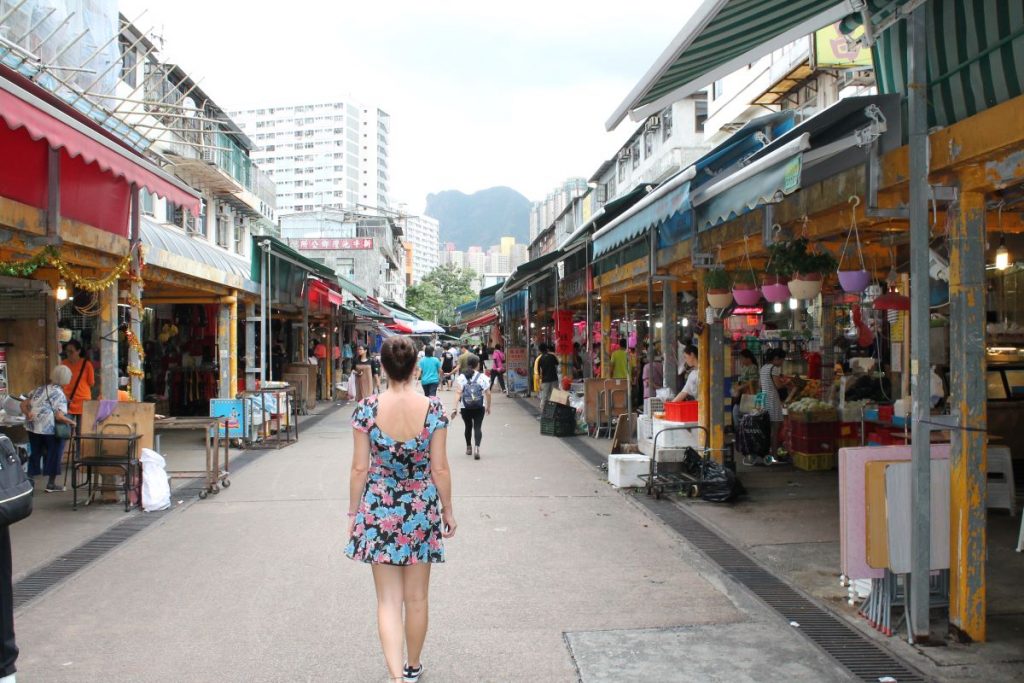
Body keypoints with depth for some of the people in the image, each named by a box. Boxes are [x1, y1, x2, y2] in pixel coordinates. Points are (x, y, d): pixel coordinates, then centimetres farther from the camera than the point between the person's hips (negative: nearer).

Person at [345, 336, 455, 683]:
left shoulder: (367, 409, -10)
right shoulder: (433, 408, -10)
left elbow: (360, 468, -5)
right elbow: (440, 468, -6)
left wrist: (353, 514, 7)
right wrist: (448, 511, 8)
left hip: (378, 511, -1)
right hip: (421, 511, 1)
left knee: (388, 600, 7)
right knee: (416, 599, 17)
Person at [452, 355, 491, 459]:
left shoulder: (461, 377, -2)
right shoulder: (483, 377, -4)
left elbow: (458, 393, -11)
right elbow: (488, 393, -3)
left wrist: (455, 407, -13)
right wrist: (488, 407, 9)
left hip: (465, 408, 2)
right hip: (479, 407, -2)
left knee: (468, 427, 19)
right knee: (477, 427, -2)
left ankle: (469, 448, 32)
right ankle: (477, 448, -21)